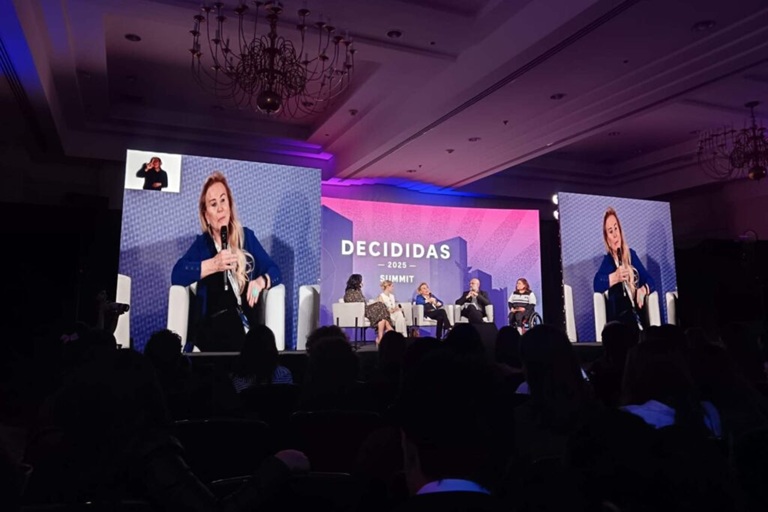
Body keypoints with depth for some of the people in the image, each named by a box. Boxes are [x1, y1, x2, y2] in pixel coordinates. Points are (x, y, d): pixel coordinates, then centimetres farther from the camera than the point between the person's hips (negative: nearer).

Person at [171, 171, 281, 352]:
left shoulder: (247, 237, 17)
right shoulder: (202, 243, 13)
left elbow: (275, 271, 12)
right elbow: (177, 275, -3)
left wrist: (260, 282, -8)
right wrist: (213, 265, -10)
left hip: (248, 323, 1)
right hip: (214, 327, -1)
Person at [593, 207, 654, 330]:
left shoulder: (631, 254, 16)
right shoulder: (607, 260, 1)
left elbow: (650, 280, 15)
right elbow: (597, 284, -17)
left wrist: (643, 290, -4)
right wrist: (615, 277, -28)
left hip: (638, 315, 4)